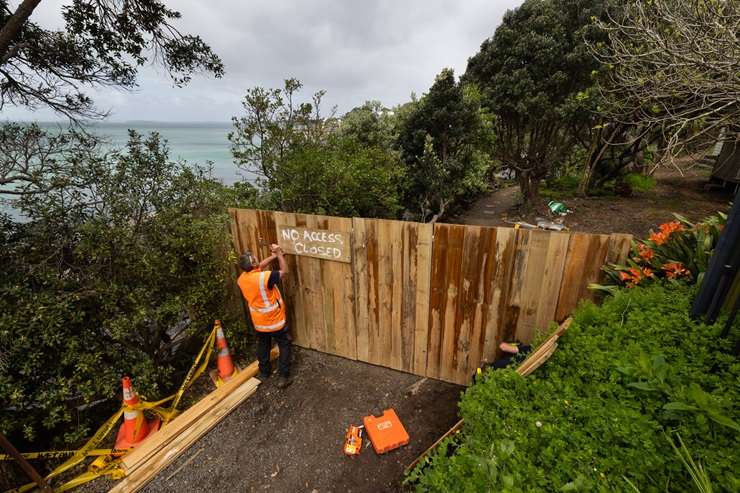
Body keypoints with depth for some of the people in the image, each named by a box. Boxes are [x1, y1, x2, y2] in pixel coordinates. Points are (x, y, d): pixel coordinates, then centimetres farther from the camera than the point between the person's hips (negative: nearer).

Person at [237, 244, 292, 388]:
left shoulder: (242, 278, -8)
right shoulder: (263, 277, -31)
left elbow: (259, 267, 8)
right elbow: (284, 271, -17)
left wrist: (272, 256, 4)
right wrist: (279, 254, -10)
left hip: (259, 322, 6)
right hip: (275, 321, -6)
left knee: (263, 346, 26)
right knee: (284, 346, 13)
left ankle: (264, 371, 43)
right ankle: (284, 376, 15)